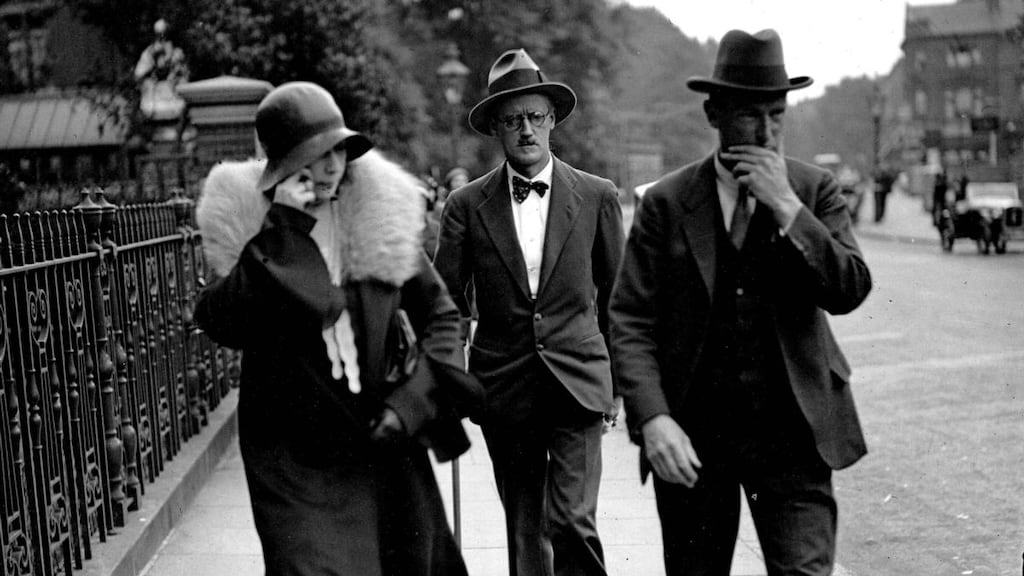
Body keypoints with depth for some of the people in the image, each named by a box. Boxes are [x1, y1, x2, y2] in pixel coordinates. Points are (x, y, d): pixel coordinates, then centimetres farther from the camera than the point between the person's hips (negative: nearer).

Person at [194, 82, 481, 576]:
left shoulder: (378, 213, 1)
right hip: (294, 459, -3)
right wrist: (280, 230, -22)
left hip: (382, 447, 3)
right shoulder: (242, 219, -4)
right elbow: (220, 322, -20)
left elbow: (439, 313, 7)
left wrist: (412, 401, -5)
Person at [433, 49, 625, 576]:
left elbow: (616, 294, 10)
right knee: (524, 529, 11)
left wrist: (618, 377, 14)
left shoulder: (597, 197, 1)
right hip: (504, 389, 2)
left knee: (573, 521, -12)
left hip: (577, 383, -1)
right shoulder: (467, 206, 1)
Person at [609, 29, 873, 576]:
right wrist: (653, 418, -17)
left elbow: (851, 291, -8)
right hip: (690, 438, 0)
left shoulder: (814, 189, 3)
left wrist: (787, 206, -15)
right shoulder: (667, 201, 0)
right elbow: (630, 322, -4)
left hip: (791, 430, 0)